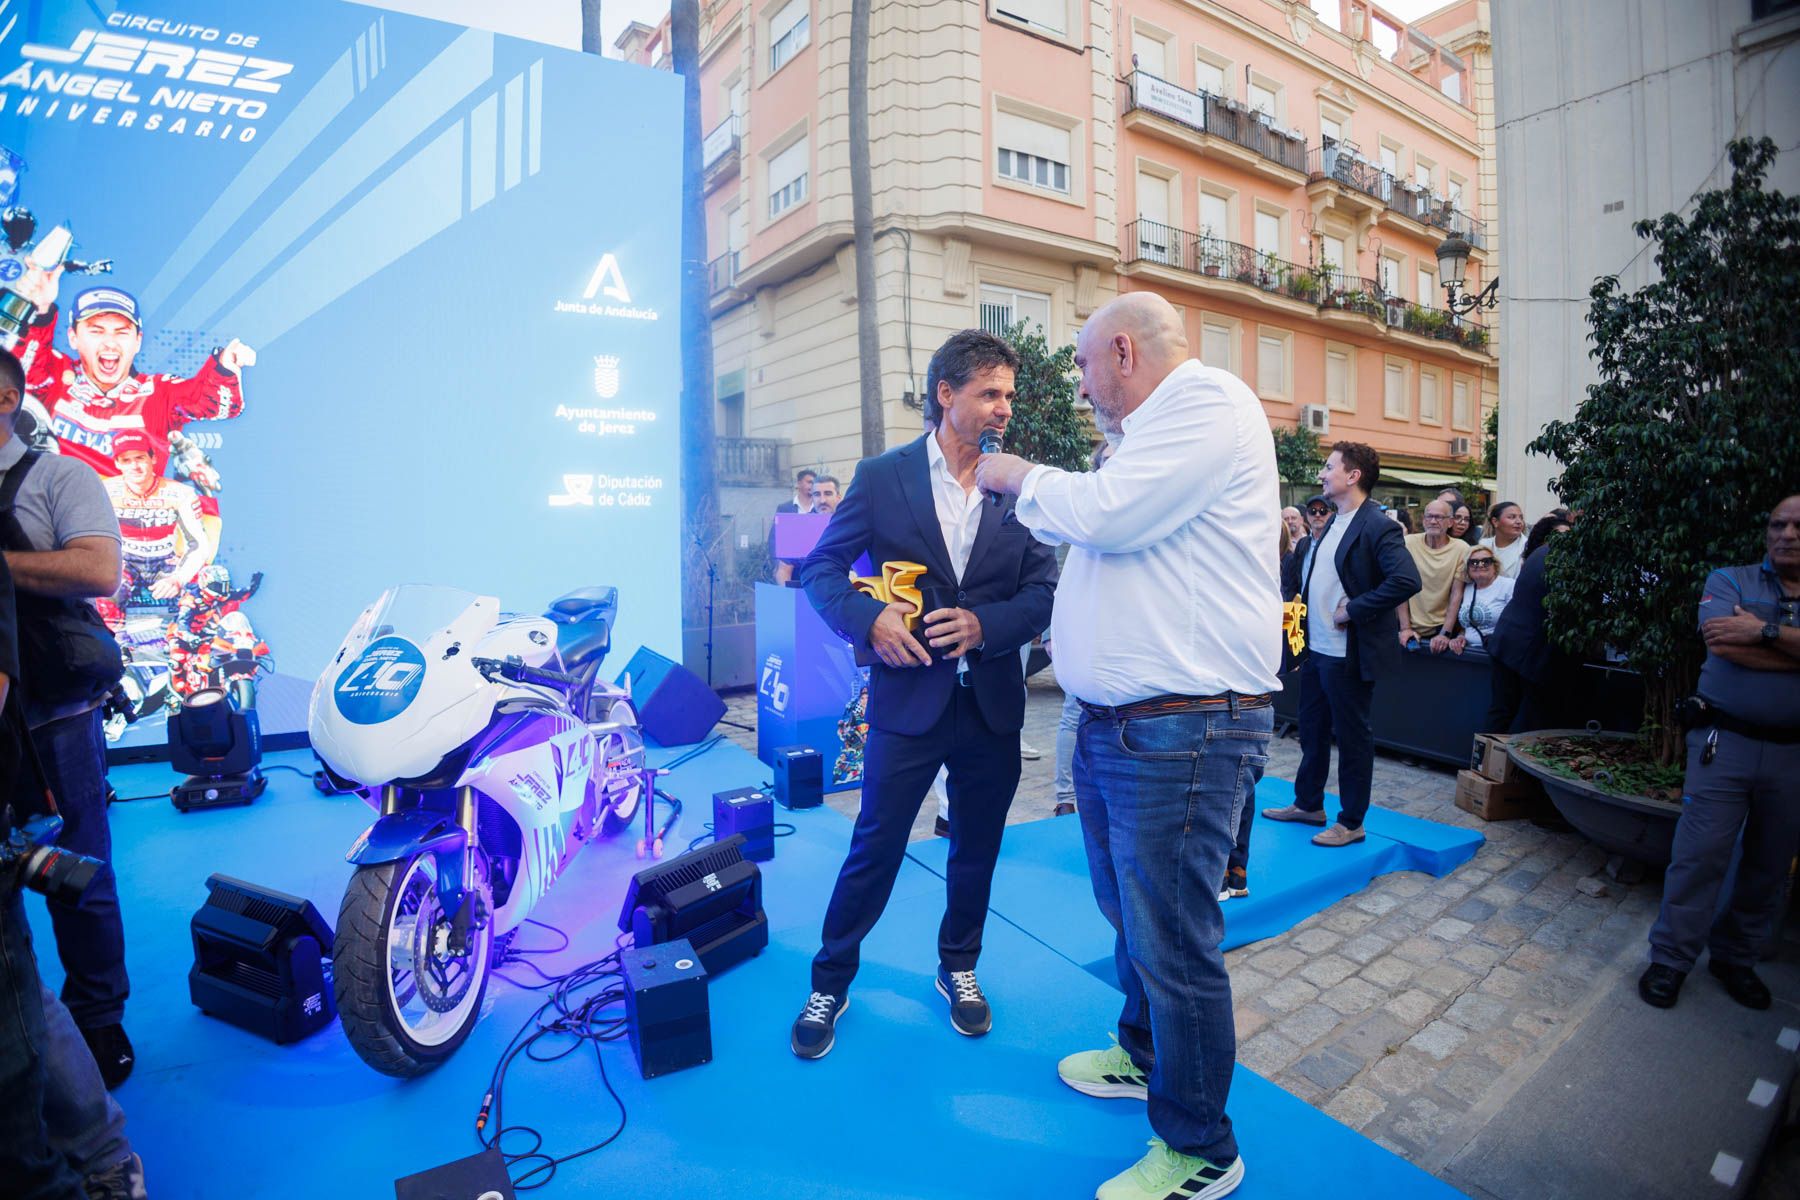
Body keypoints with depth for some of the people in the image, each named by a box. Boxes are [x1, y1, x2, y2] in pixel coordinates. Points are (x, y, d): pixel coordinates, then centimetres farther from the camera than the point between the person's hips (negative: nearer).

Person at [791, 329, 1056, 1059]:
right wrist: (869, 617, -19)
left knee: (977, 850, 17)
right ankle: (830, 983, 27)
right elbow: (823, 568, -1)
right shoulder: (882, 477, -3)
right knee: (875, 848, 7)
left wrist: (984, 625, -18)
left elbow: (1044, 589, 0)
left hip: (992, 704, 3)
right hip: (909, 699, -2)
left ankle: (958, 967, 40)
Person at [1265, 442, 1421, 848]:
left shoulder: (1378, 527, -16)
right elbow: (1300, 575, 22)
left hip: (1348, 653, -9)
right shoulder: (1329, 525, 12)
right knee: (1311, 729, 19)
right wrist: (1287, 599, 5)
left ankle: (1351, 822, 18)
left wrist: (1354, 609, -22)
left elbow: (1407, 580, -27)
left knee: (1352, 735, 5)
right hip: (1315, 647, 9)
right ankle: (1308, 804, 34)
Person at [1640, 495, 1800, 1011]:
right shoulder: (1729, 581, 2)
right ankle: (1670, 959, 8)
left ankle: (1737, 958, 29)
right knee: (1700, 854, -3)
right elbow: (1723, 643, -16)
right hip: (1725, 741, -3)